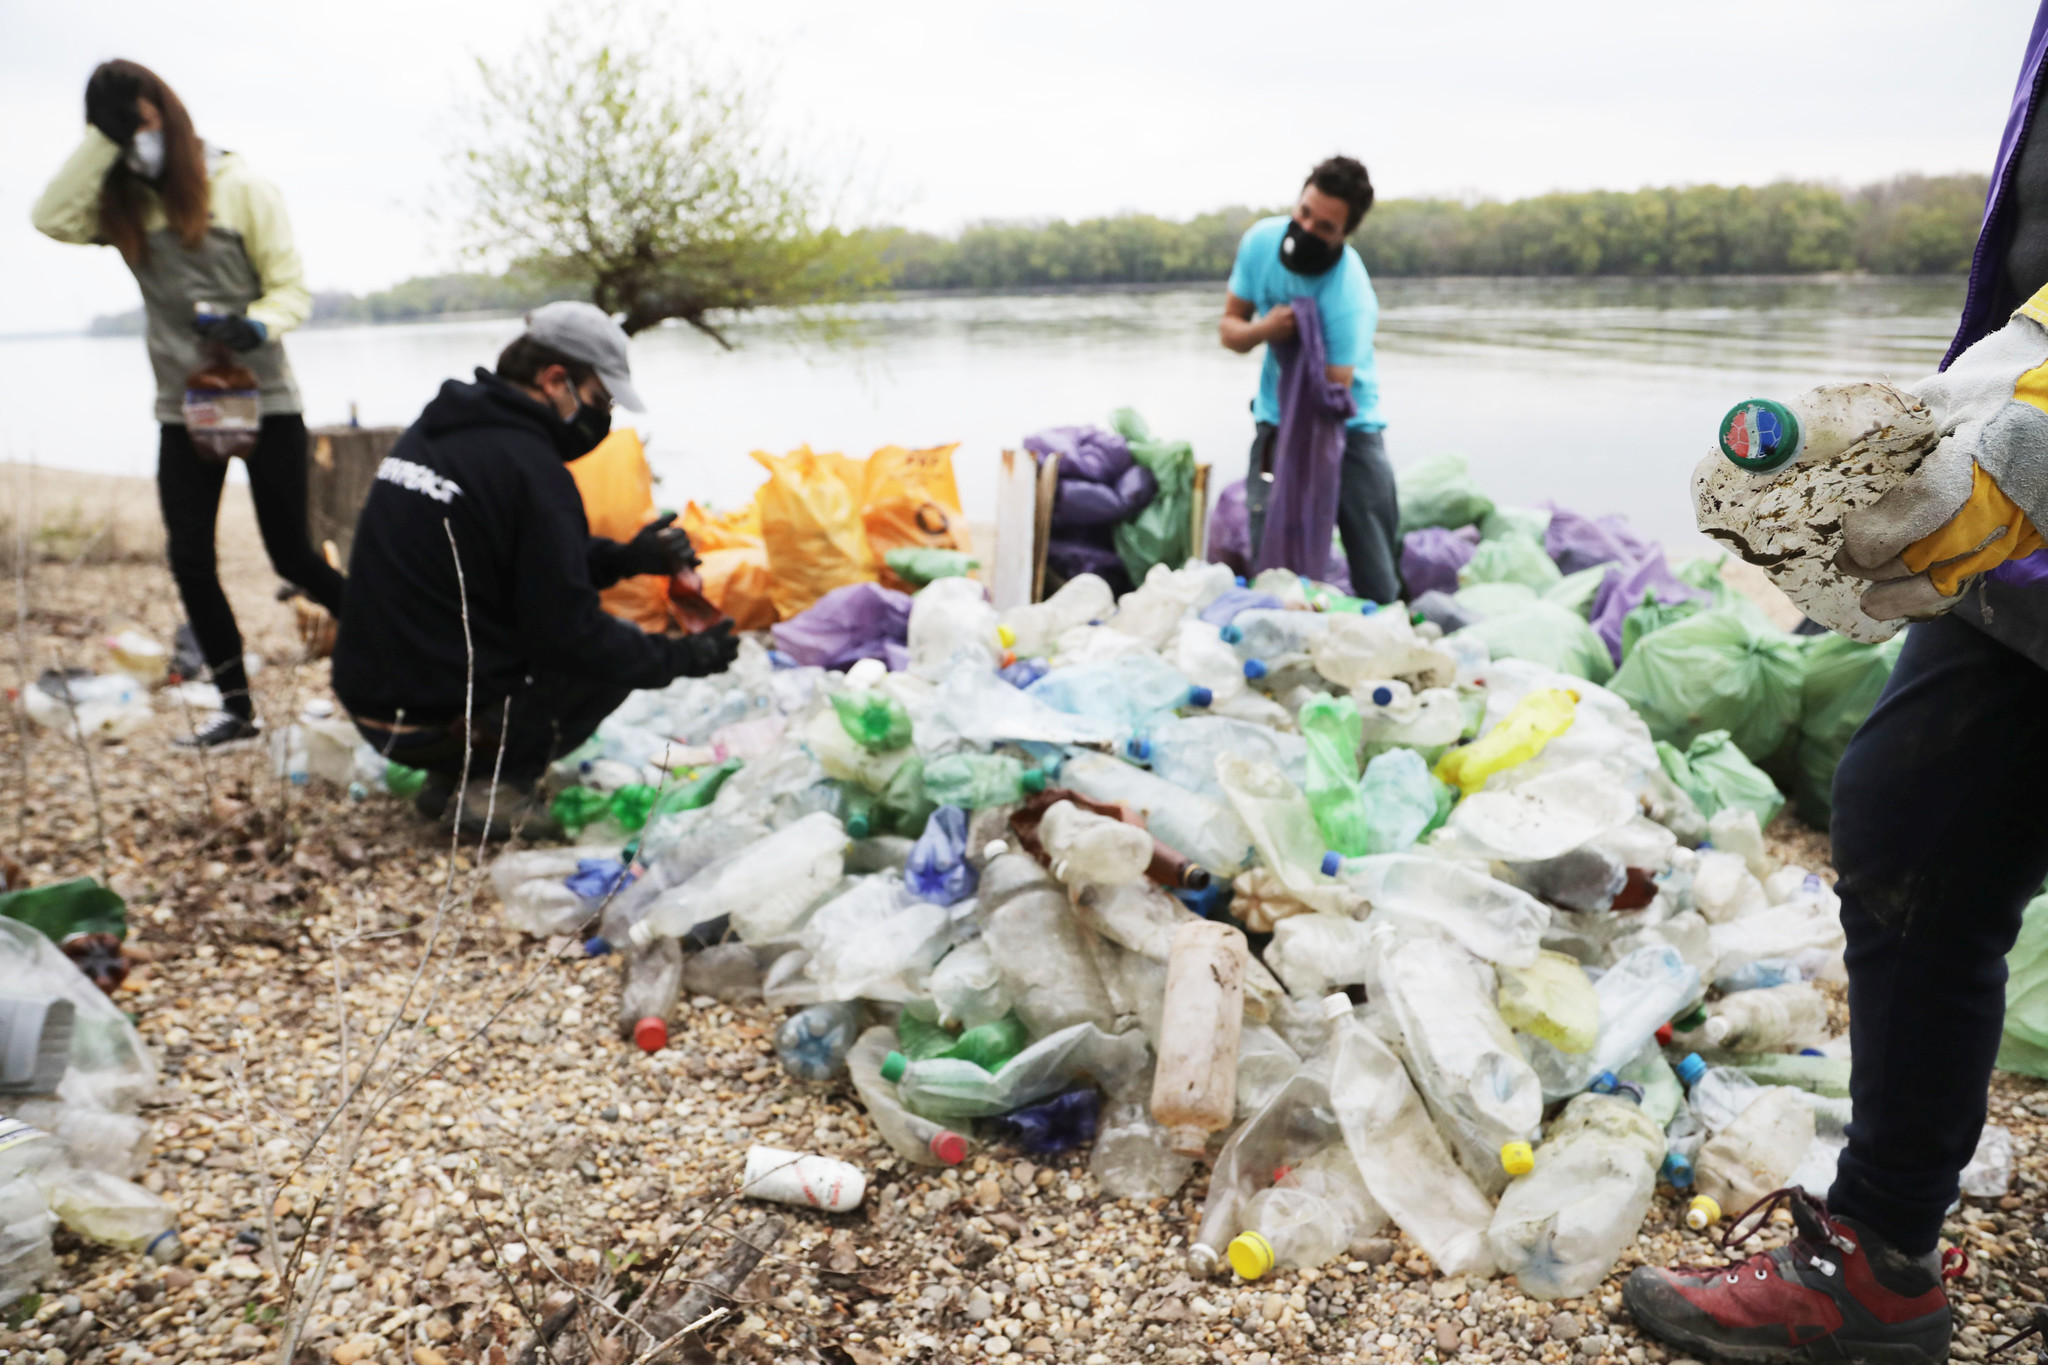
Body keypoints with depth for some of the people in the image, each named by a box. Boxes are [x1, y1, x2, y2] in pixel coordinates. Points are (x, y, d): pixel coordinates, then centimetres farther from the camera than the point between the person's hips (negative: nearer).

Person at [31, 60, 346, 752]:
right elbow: (52, 218, -11)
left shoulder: (241, 186, -4)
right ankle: (236, 708, 10)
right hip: (184, 408, 4)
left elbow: (292, 286, -6)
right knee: (189, 562, 0)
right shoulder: (119, 202, 7)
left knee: (291, 556, -1)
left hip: (265, 400, -4)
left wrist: (256, 326, -25)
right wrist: (102, 140, -12)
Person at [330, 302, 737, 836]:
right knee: (612, 656, 5)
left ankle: (453, 772, 14)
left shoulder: (432, 430, 10)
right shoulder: (530, 467, -19)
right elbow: (569, 635, -18)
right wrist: (680, 657, -8)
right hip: (437, 723, -9)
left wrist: (623, 558, 8)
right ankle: (500, 782, -3)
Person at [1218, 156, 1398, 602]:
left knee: (1378, 583, -4)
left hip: (1347, 427, -3)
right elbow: (1230, 328, -2)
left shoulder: (1350, 299, -27)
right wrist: (1262, 330, -21)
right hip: (1276, 418, 4)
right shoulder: (1261, 240, -10)